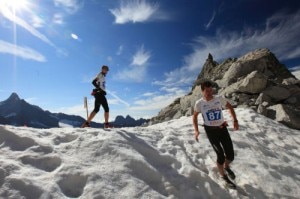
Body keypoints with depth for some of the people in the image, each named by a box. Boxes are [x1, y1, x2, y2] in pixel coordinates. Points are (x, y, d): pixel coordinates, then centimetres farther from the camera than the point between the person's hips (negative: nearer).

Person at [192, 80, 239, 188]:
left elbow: (230, 107, 9)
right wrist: (196, 130, -7)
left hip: (223, 128, 3)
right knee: (220, 155, -3)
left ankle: (226, 167, 39)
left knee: (230, 155, 1)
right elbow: (195, 116, 3)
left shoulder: (219, 98, -8)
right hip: (211, 131, -2)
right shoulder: (199, 103, -12)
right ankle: (224, 177, 27)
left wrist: (235, 120, 0)